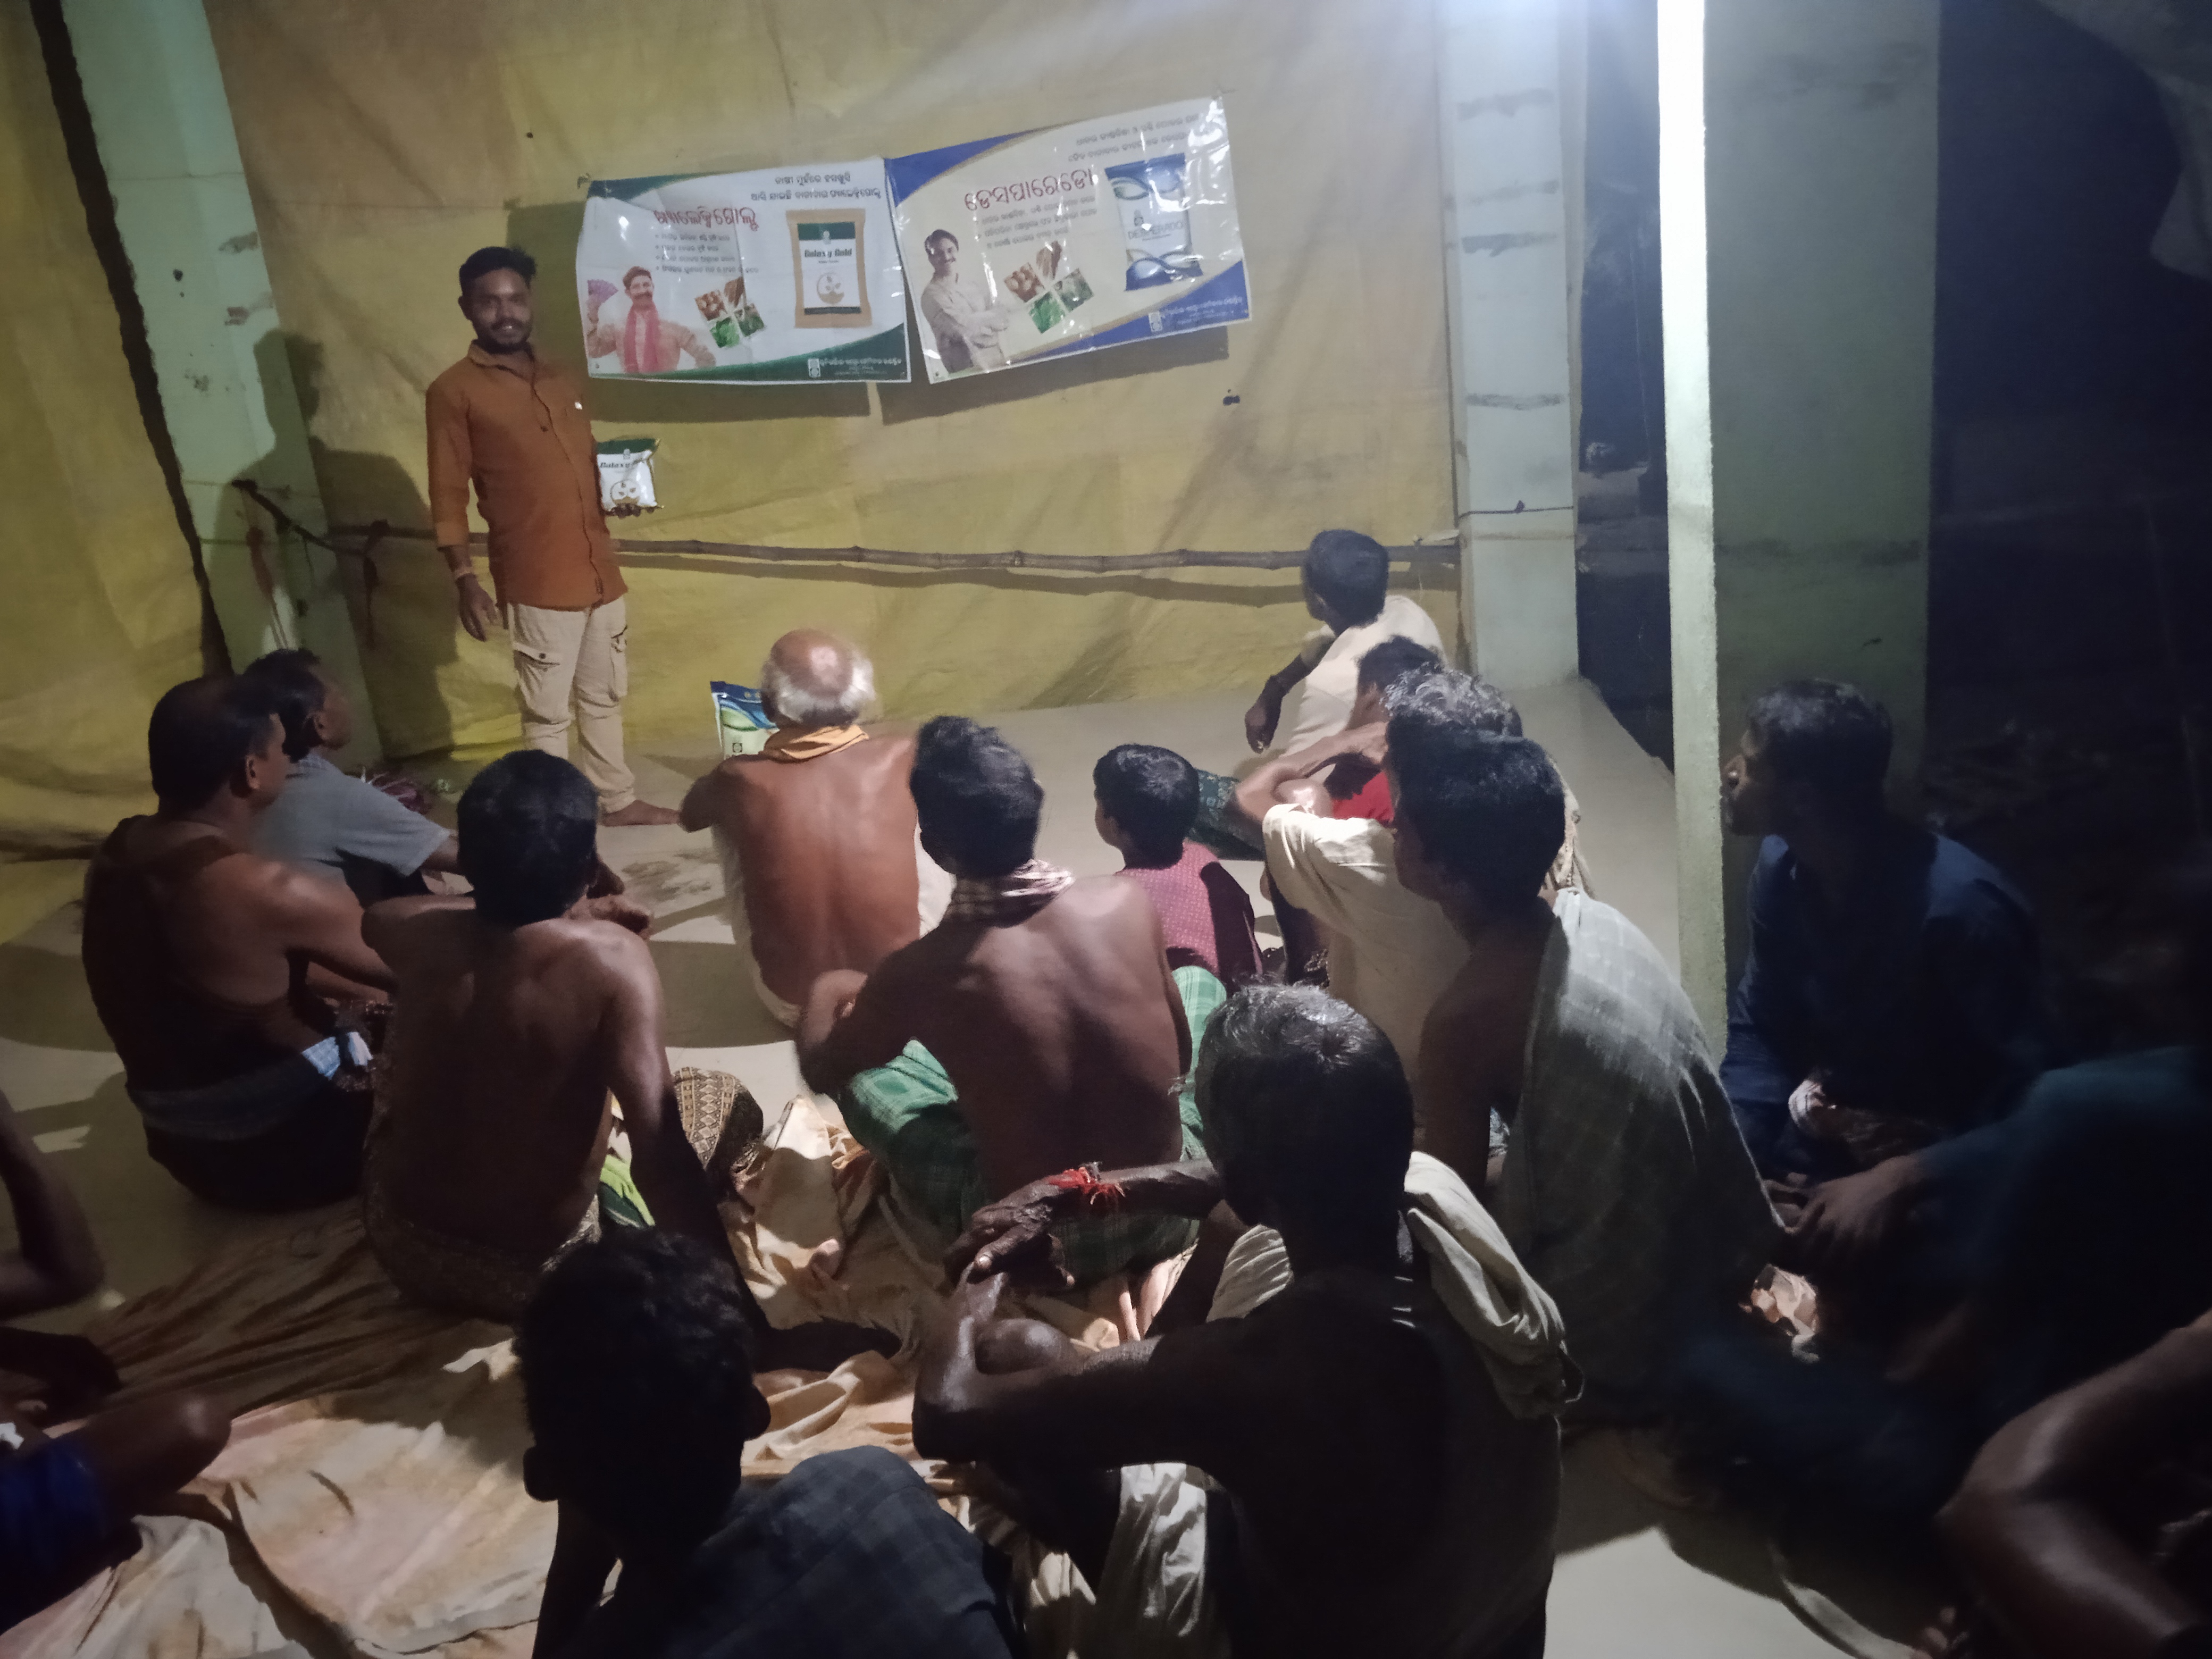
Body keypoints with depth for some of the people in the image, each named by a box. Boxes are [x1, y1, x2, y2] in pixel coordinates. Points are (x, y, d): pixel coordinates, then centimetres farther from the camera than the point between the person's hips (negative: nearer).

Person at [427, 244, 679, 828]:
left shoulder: (561, 378, 13)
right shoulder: (453, 392, -5)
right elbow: (448, 498, -7)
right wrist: (465, 579, -15)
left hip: (600, 570, 6)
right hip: (536, 582, -6)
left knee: (604, 698, 18)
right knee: (546, 714, 1)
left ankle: (618, 799, 32)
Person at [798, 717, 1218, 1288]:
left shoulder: (918, 973, -20)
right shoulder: (1126, 903, -15)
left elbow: (821, 1071, 2)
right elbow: (1180, 1056, 2)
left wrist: (832, 997, 23)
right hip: (1166, 1214, 2)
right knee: (1198, 981, 24)